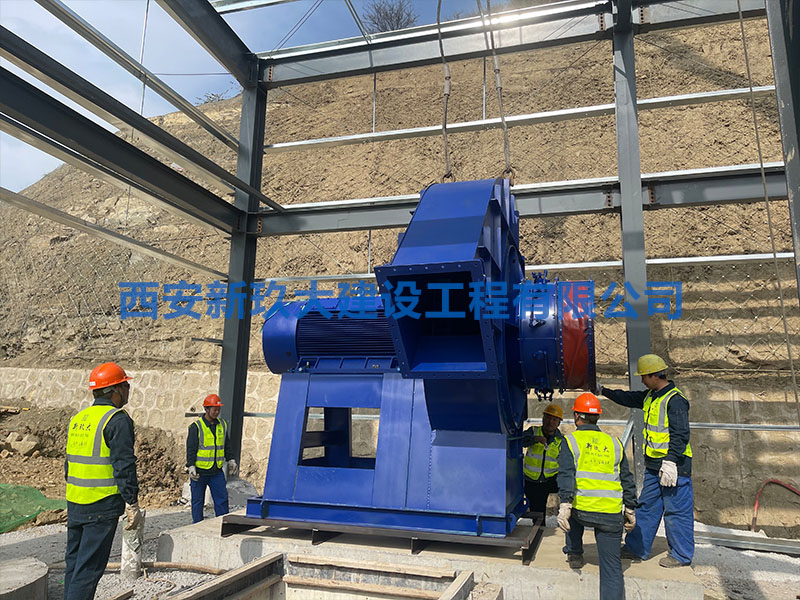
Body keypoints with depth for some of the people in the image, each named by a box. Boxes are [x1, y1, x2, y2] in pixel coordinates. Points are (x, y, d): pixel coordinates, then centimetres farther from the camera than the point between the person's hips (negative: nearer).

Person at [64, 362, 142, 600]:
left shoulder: (77, 419, 12)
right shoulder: (117, 419, -14)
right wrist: (132, 504, -14)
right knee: (89, 567, -2)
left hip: (73, 504, 8)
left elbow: (69, 464, 18)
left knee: (74, 562, 18)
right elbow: (124, 466, -18)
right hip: (102, 506, -8)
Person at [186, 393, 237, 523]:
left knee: (222, 498, 4)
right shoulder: (196, 427, -9)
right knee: (198, 501, 6)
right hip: (200, 471, -4)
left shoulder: (222, 425, 8)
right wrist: (191, 467, -16)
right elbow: (191, 449, -10)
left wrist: (230, 460, 13)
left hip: (217, 471, 5)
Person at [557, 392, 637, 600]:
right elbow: (627, 480, 19)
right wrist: (630, 510, 27)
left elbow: (566, 475, -10)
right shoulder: (614, 443, 15)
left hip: (582, 511, -2)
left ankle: (574, 554, 35)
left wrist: (564, 505, -16)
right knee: (612, 567, 8)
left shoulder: (570, 441, 4)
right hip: (612, 515, 2)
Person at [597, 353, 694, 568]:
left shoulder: (675, 400, -17)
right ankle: (637, 548, 24)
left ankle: (682, 555, 17)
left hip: (674, 466, -9)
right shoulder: (651, 396, 11)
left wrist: (670, 461, -25)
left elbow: (680, 435, -21)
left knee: (677, 510, 3)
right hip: (653, 465, 9)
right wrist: (603, 391, 31)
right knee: (646, 507, 14)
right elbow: (630, 399, 28)